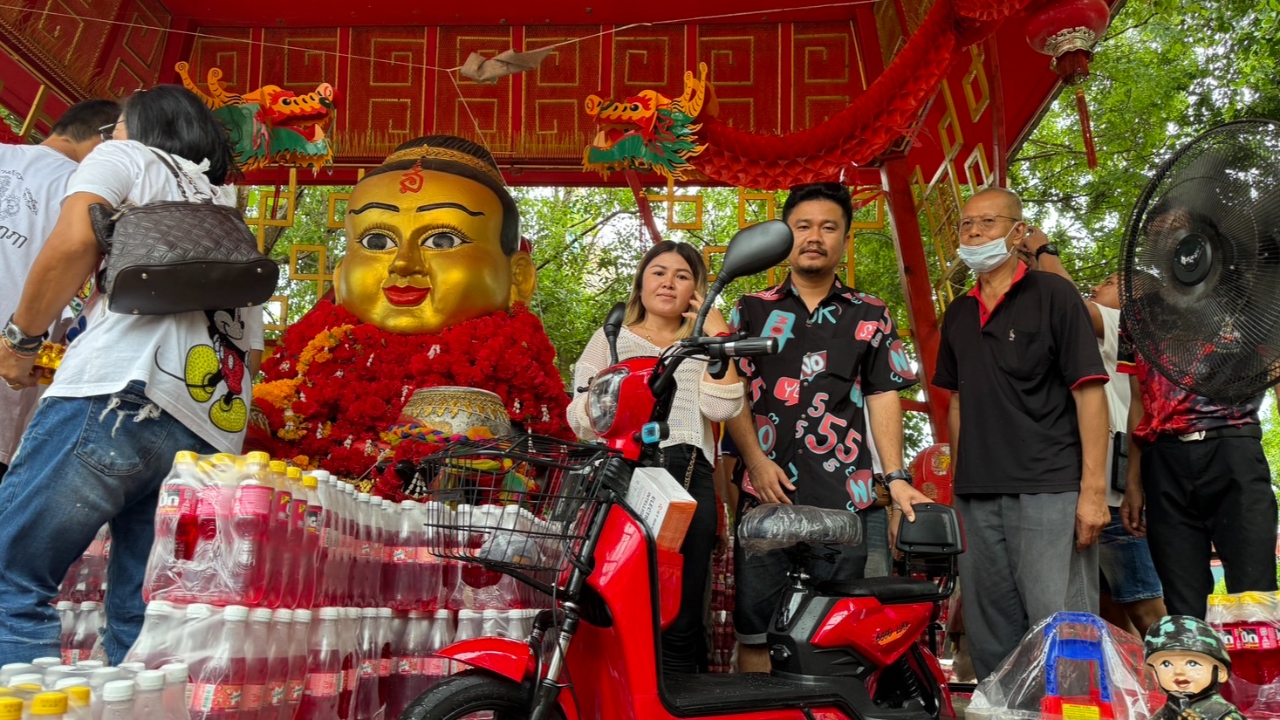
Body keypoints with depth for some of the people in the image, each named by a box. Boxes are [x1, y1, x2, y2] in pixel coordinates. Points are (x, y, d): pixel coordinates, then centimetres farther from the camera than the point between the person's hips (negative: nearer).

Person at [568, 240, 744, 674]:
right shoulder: (610, 340, 22)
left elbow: (721, 408, 2)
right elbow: (581, 422, 12)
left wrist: (717, 336, 3)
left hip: (688, 479, 1)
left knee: (680, 620, -6)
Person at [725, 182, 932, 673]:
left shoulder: (871, 316, 14)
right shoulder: (751, 311, 12)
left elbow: (883, 396, 9)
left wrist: (896, 476, -3)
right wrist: (756, 460, -8)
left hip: (843, 494, 0)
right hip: (766, 490, 0)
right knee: (755, 626, 1)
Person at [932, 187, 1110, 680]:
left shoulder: (1052, 296, -2)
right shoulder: (959, 313, 16)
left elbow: (1089, 393, -7)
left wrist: (1093, 489, -14)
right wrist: (958, 482, 14)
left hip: (1048, 491, -6)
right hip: (977, 495, 6)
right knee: (991, 635, 10)